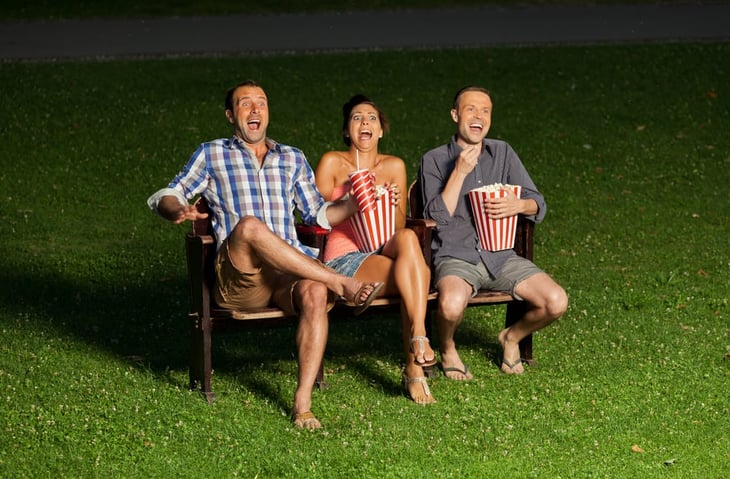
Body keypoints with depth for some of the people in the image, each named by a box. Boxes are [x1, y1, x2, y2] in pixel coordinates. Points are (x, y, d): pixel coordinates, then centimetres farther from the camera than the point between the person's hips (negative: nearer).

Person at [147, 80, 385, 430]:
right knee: (249, 226, -37)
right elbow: (166, 196, 14)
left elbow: (317, 214, 27)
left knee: (315, 294, -35)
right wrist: (178, 210, -11)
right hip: (237, 279, -2)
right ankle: (340, 283, -30)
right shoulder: (212, 154, 18)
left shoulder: (293, 159, 25)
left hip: (290, 274, 2)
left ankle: (303, 403, -36)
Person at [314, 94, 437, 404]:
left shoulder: (394, 166, 16)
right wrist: (348, 201, -12)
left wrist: (395, 204, -8)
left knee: (407, 238, -36)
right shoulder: (332, 163, 5)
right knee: (414, 271, -33)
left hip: (385, 252, 3)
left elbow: (399, 226, 15)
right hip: (344, 259, -3)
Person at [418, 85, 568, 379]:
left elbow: (538, 204, 9)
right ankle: (447, 350, -1)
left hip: (502, 256, 4)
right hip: (456, 257, -4)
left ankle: (511, 337, 14)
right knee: (451, 305, -37)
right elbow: (437, 217, -8)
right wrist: (459, 173, -15)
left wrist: (519, 205, -15)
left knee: (556, 303, -18)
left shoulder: (503, 153, 13)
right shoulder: (434, 160, 3)